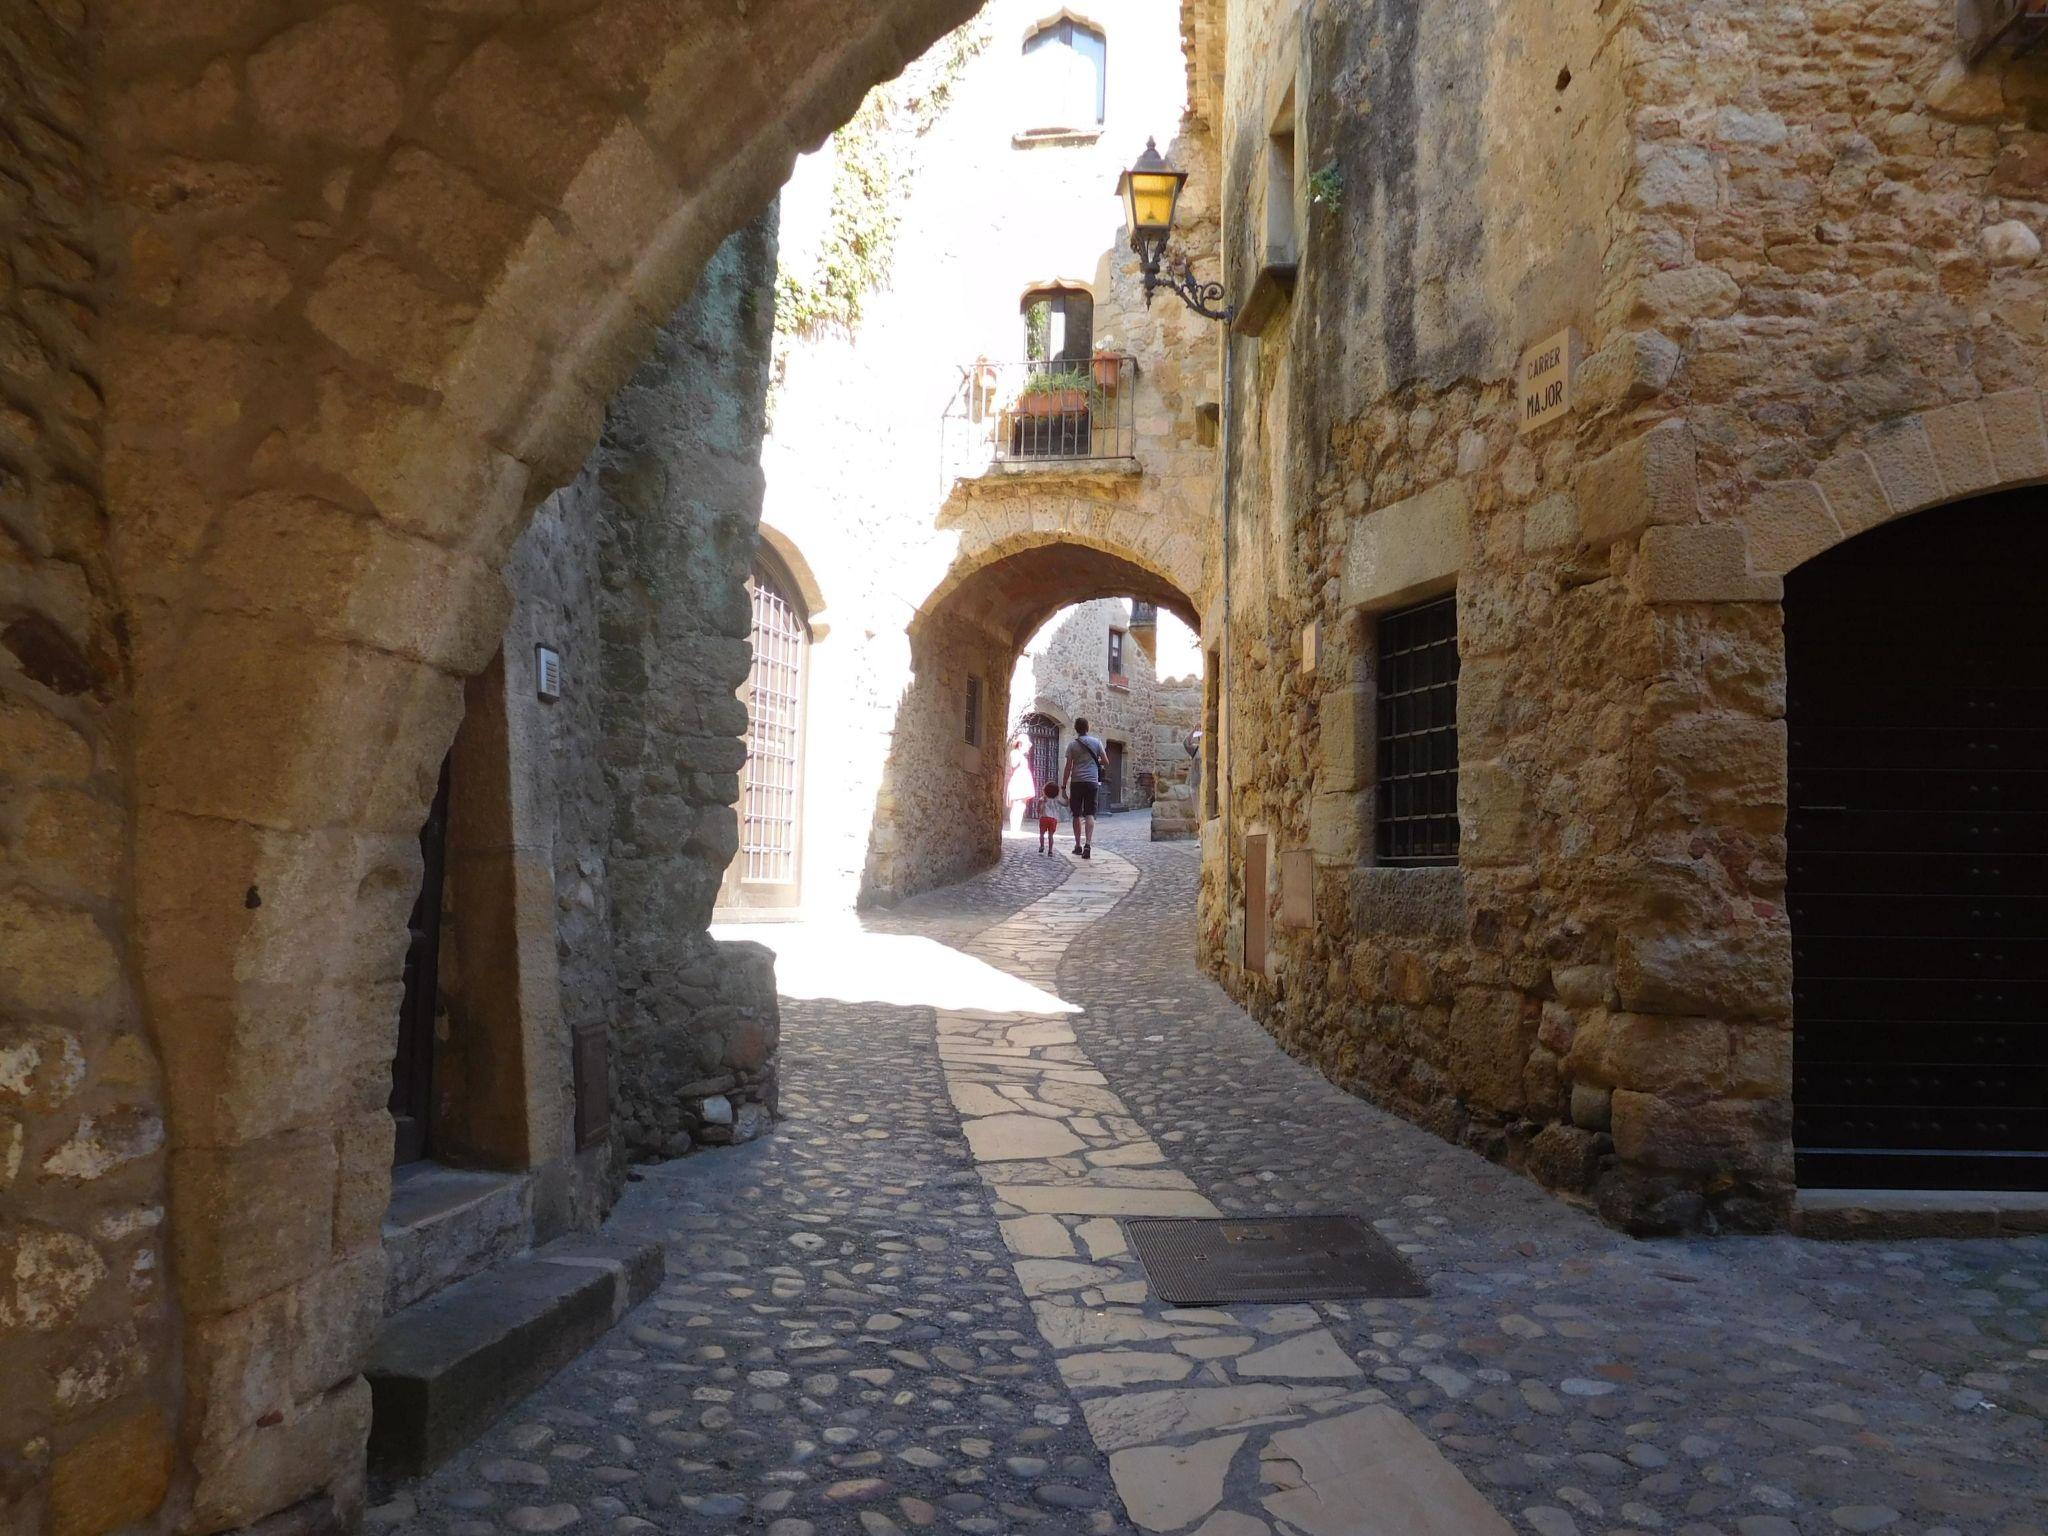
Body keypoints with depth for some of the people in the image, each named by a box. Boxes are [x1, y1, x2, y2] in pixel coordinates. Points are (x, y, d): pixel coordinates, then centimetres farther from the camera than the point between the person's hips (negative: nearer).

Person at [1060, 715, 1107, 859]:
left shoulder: (1072, 744, -1)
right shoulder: (1096, 742, 2)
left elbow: (1068, 767, -3)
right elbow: (1105, 761, 7)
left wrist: (1063, 786, 0)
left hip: (1076, 783, 0)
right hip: (1092, 782, 0)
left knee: (1077, 815, 10)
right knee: (1089, 814, -3)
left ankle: (1078, 845, 16)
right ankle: (1088, 844, -20)